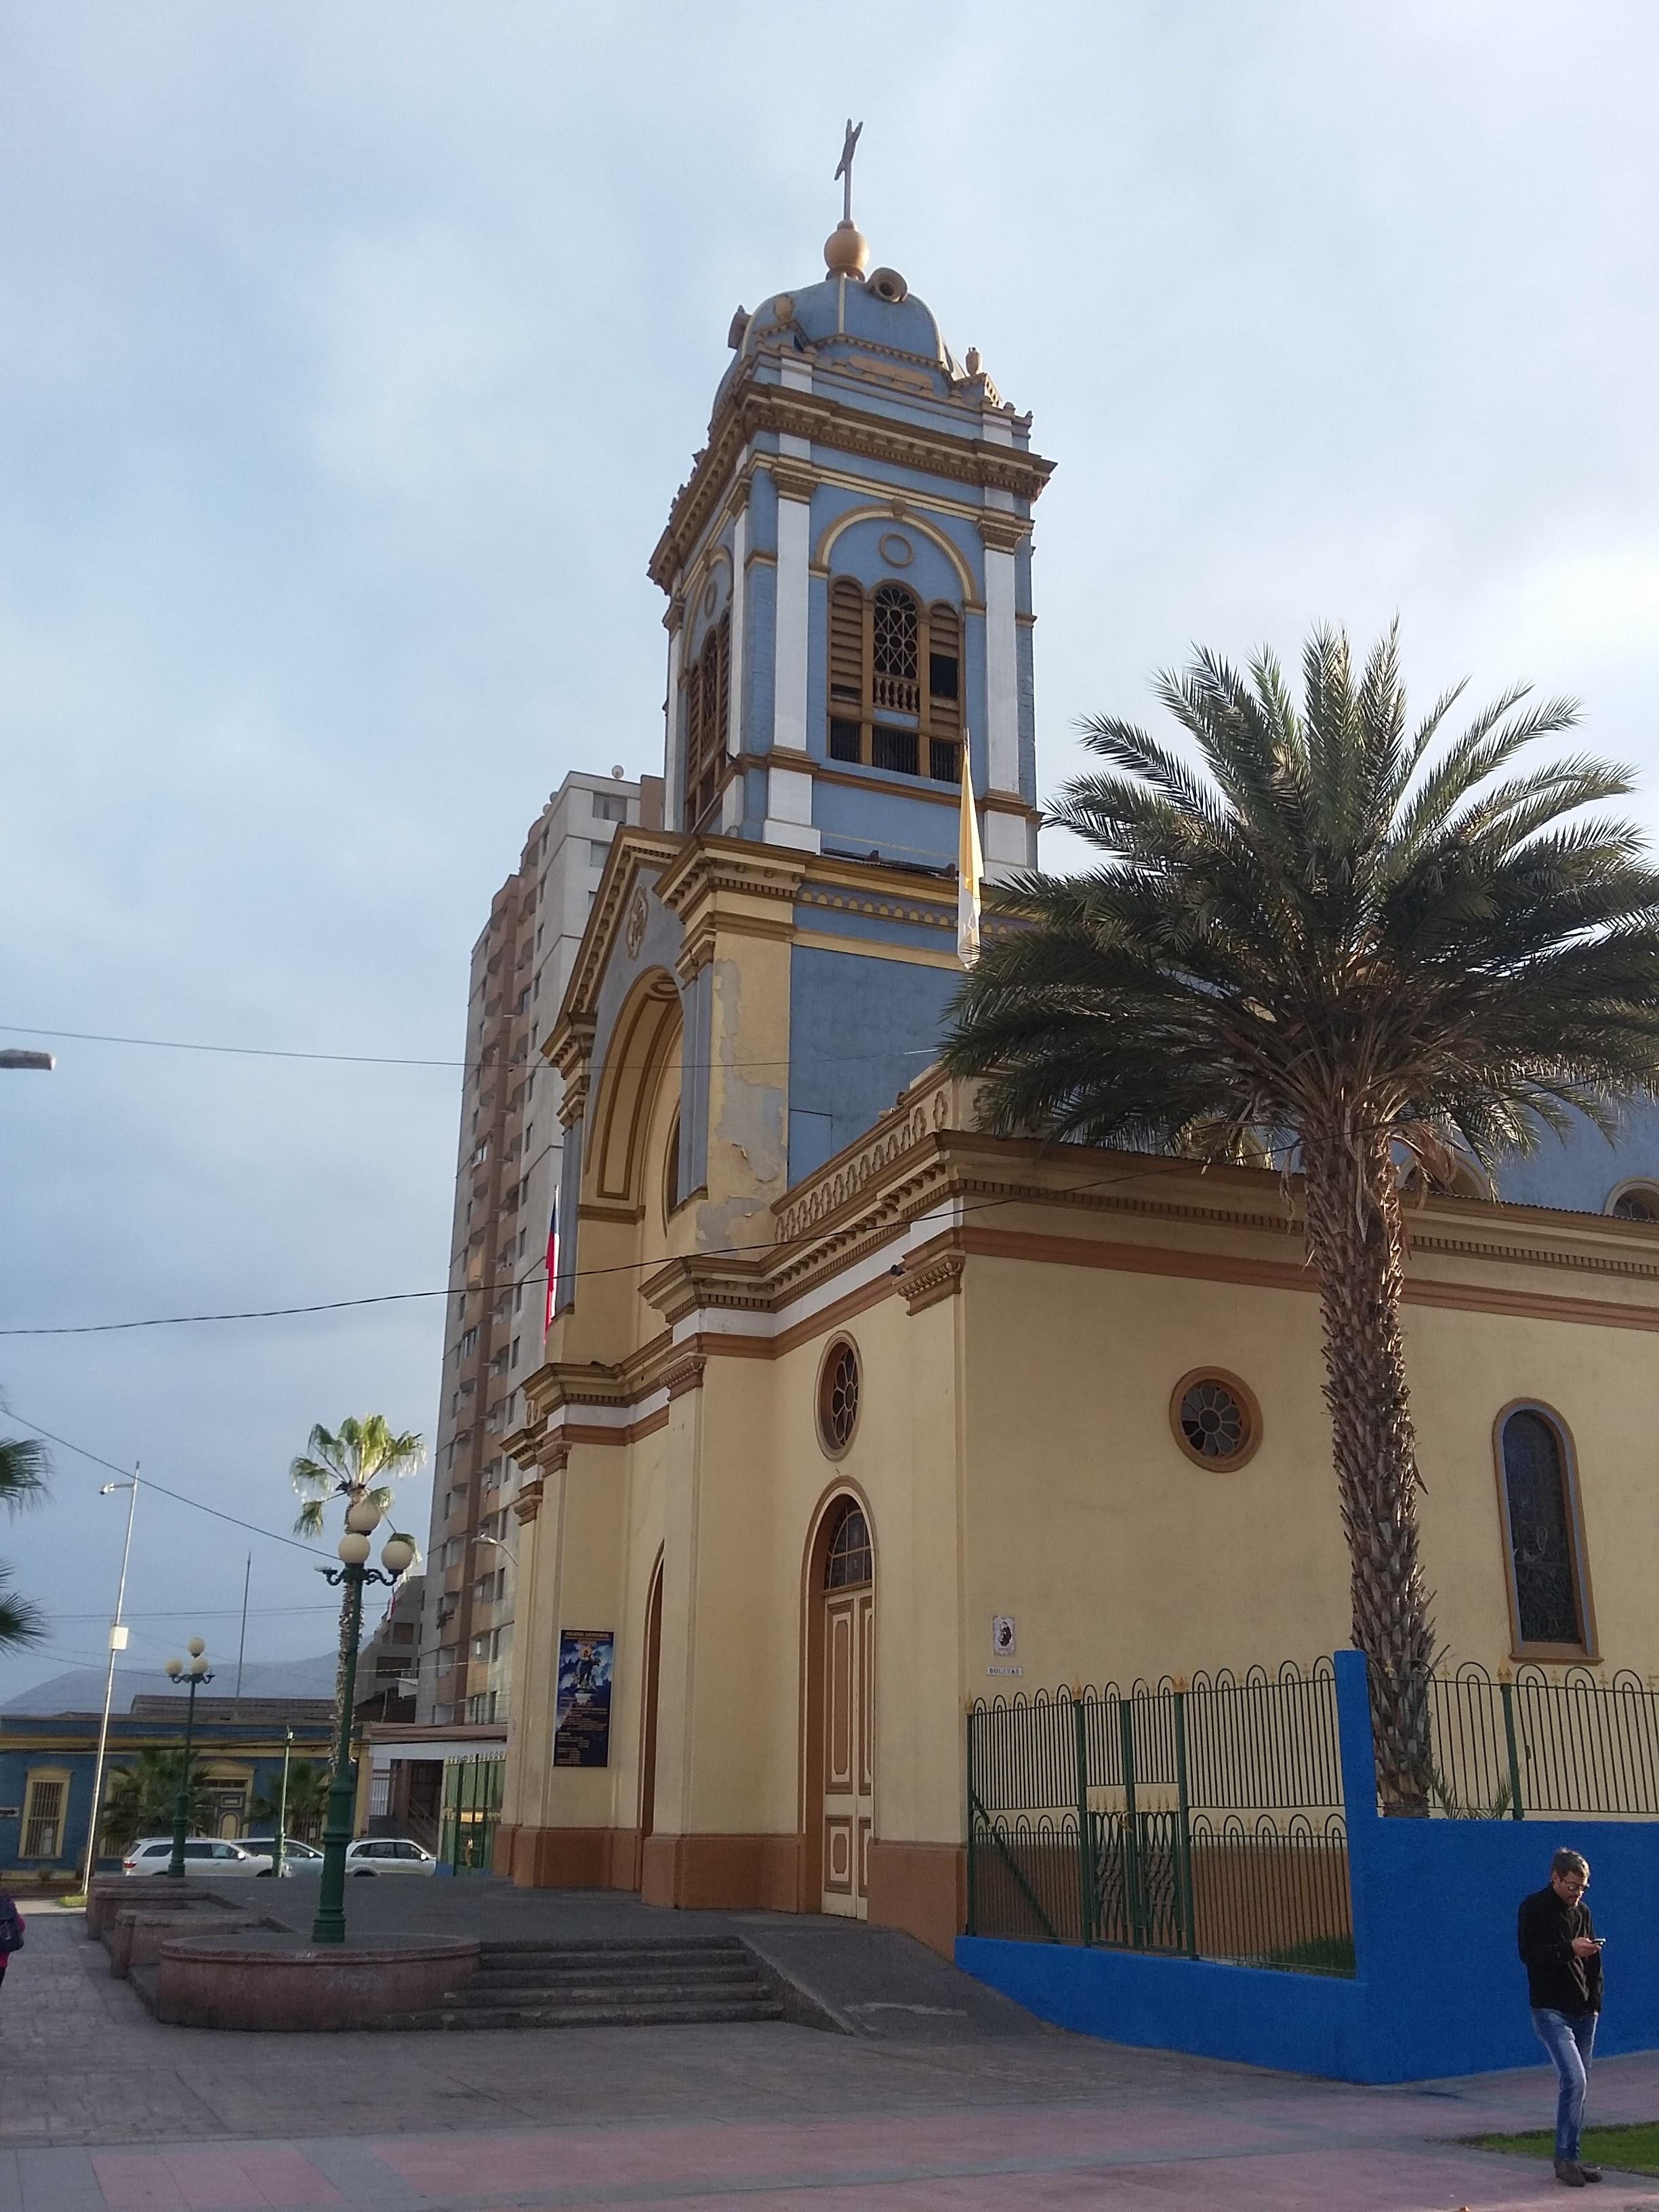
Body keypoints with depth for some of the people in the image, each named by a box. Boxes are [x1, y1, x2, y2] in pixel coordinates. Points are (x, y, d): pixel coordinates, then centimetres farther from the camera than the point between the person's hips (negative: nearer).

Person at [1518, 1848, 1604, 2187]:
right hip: (1550, 2010, -6)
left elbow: (1593, 1962, 18)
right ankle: (1565, 2158, -5)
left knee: (1580, 2083, 8)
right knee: (1575, 2080, -15)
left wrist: (1595, 2000, 7)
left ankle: (1571, 2156, 17)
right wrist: (1569, 1949, -24)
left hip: (1583, 2012, 7)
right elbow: (1528, 1954, -15)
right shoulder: (1534, 1908, -7)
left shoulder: (1582, 1911, 12)